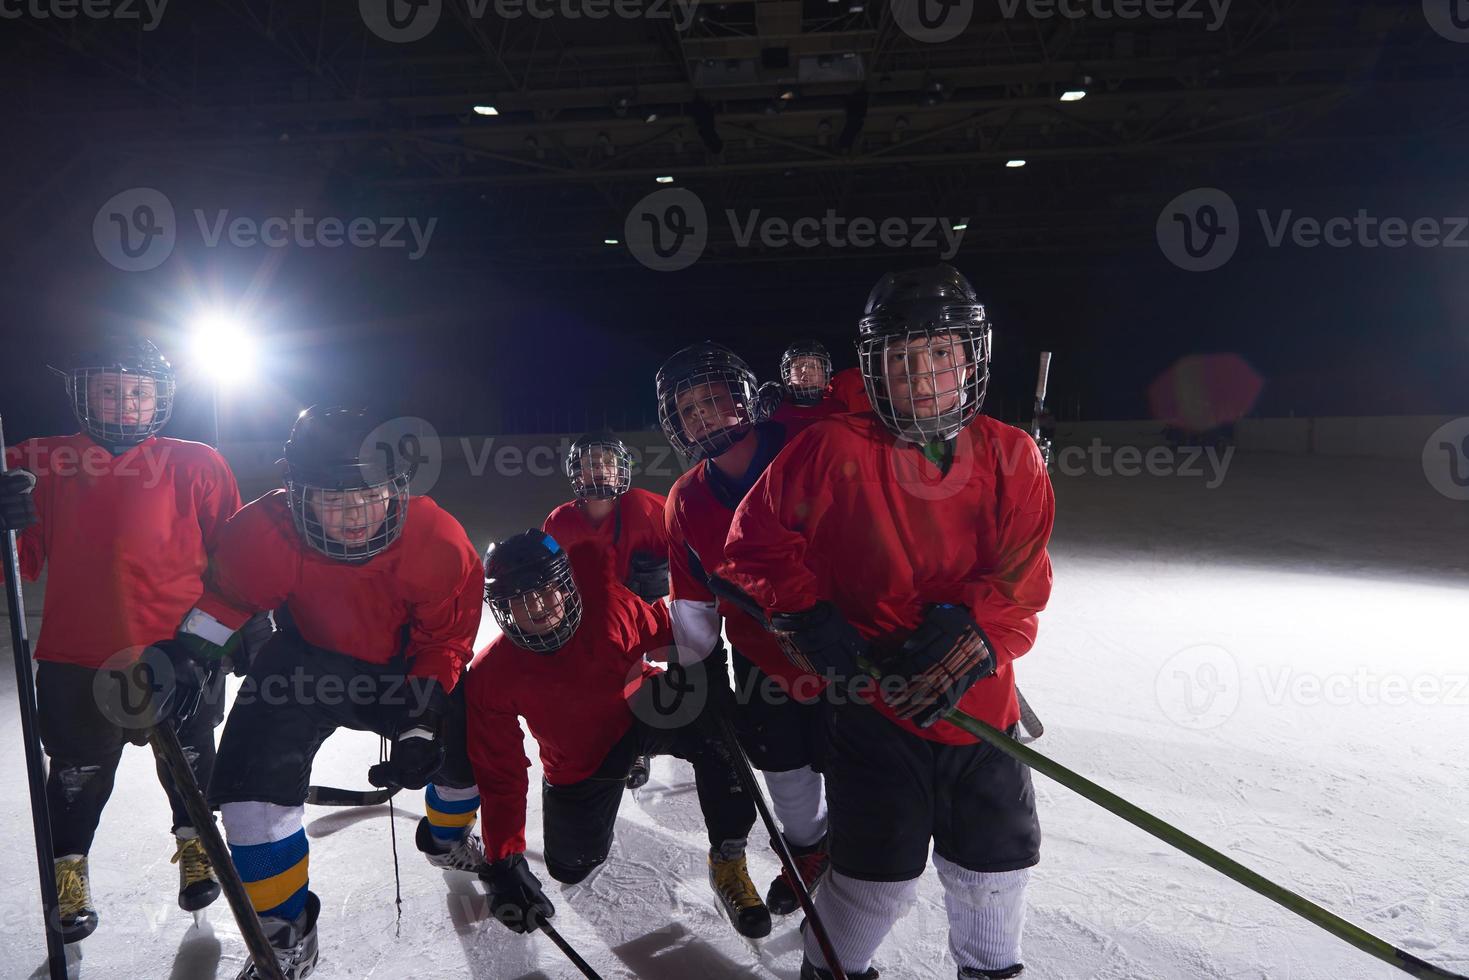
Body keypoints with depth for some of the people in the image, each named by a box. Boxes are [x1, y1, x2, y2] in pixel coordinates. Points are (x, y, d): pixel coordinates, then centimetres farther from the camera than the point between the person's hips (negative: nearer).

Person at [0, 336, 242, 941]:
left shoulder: (197, 466, -3)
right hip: (76, 660, 1)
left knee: (188, 760, 15)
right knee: (78, 774, 15)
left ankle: (193, 842, 42)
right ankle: (68, 868, 41)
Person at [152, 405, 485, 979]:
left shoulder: (440, 542, -29)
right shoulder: (265, 534, -28)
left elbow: (443, 643, -17)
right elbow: (226, 597, -4)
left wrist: (423, 723, -23)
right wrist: (181, 652, -15)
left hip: (405, 664, 1)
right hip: (308, 660, 0)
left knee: (467, 741, -3)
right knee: (256, 774, -16)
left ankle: (446, 838, 35)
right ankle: (285, 932, 8)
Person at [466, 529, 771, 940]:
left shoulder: (608, 605, -29)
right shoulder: (491, 676, -24)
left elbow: (670, 631, -11)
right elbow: (500, 772, -18)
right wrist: (505, 861, -20)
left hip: (640, 713, -2)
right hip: (577, 762, 2)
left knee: (712, 732, -32)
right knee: (571, 866, 9)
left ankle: (728, 860, -14)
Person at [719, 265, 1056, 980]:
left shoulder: (1011, 457, -2)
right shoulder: (834, 450, -12)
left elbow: (1023, 575, -7)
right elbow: (756, 538, -5)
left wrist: (966, 625, -25)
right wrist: (807, 614, -17)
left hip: (978, 699, 4)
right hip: (870, 700, -4)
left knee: (997, 862, 19)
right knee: (881, 871, 5)